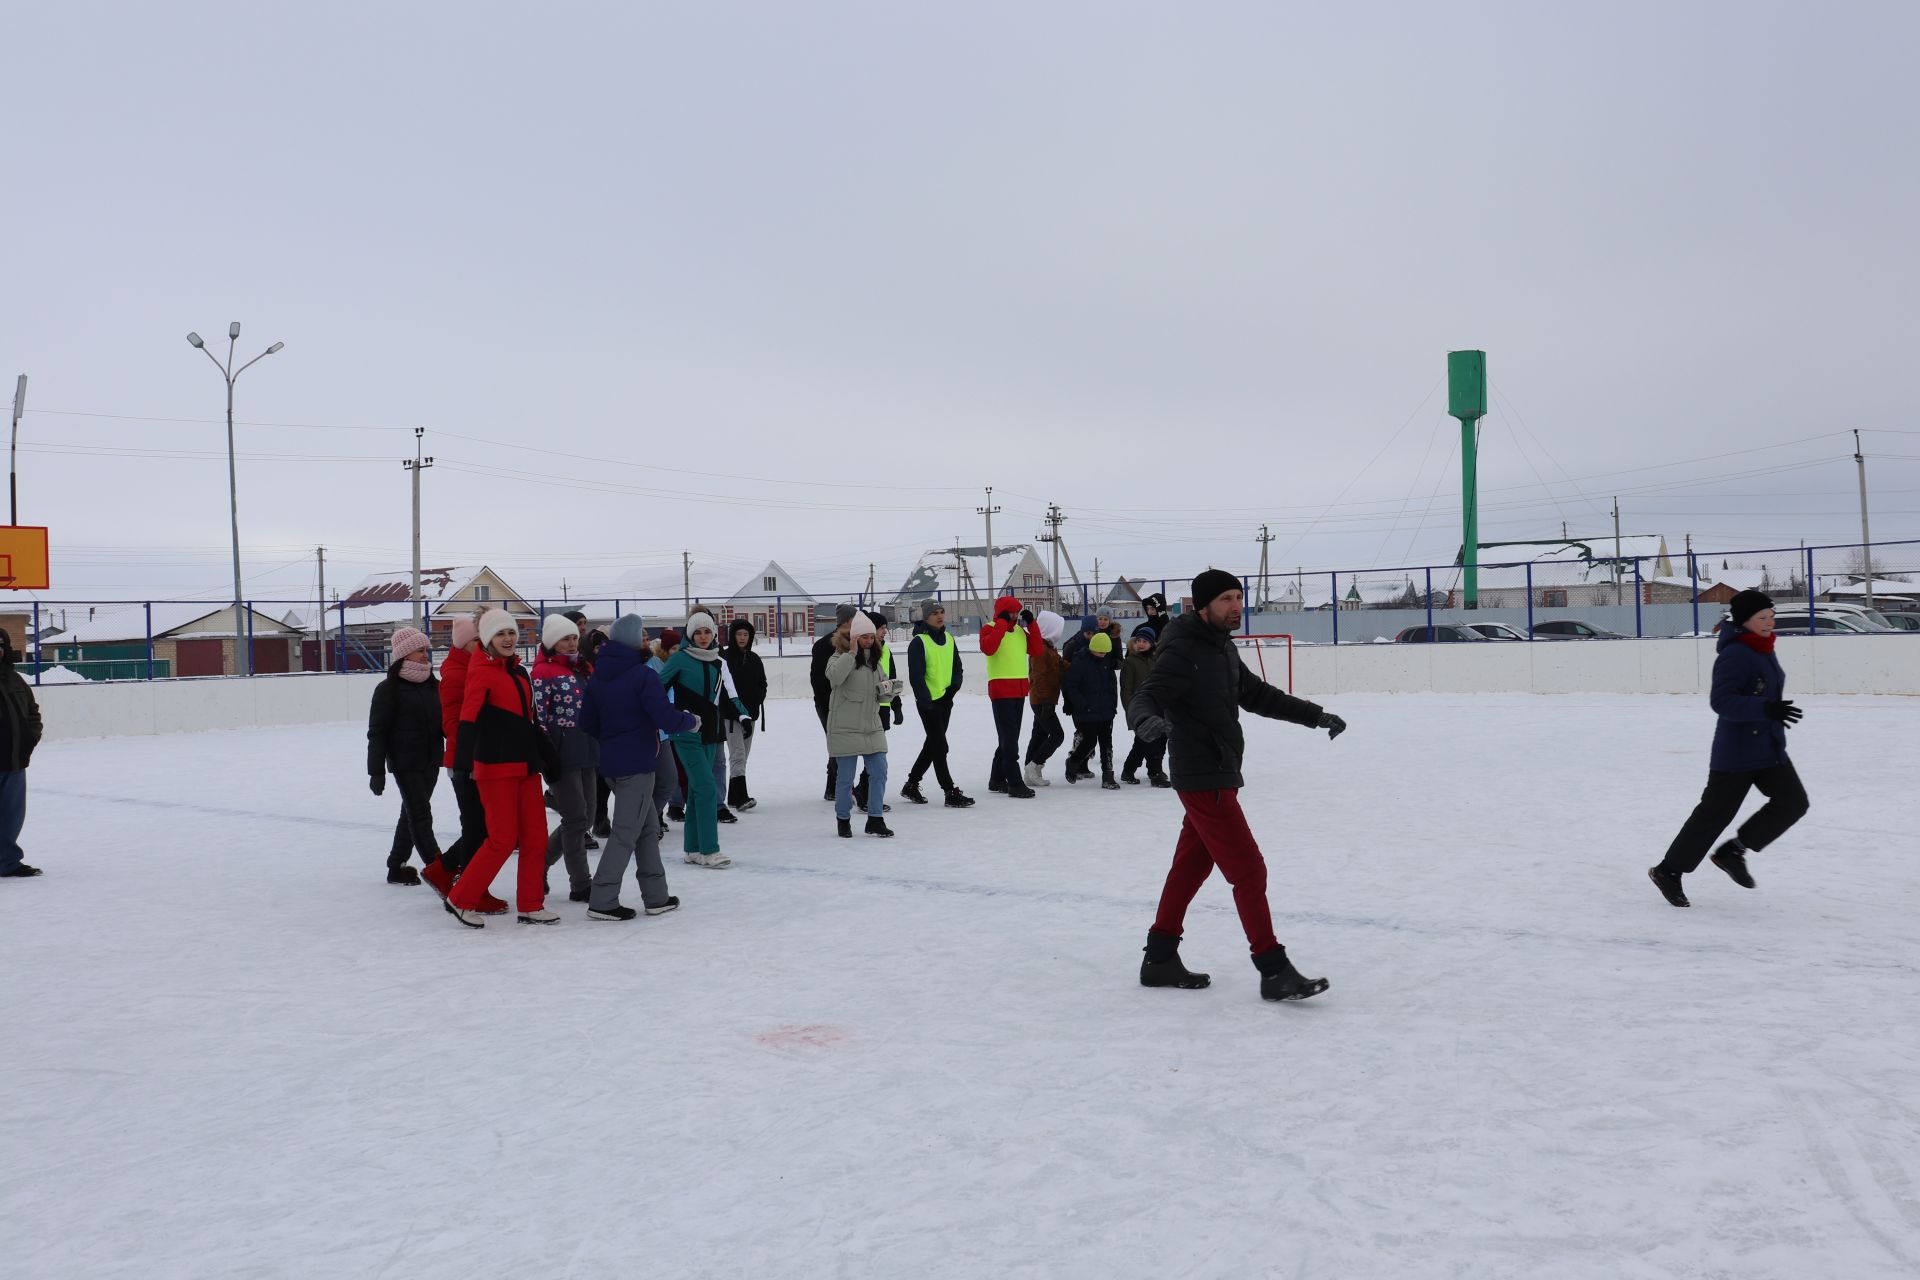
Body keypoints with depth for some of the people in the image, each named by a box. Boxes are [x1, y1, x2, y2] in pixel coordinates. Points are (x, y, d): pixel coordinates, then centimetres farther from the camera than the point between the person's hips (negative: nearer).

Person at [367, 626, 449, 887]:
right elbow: (377, 733, -10)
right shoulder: (388, 689, -10)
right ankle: (438, 868, -6)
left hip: (431, 762, 7)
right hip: (405, 763, -7)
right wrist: (376, 772, -13)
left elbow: (443, 721, 17)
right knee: (420, 815, -7)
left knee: (412, 814, 14)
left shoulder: (433, 685, 8)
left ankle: (396, 866, 26)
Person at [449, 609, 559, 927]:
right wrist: (463, 761, -34)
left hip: (526, 766, 7)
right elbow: (468, 718, -21)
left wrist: (549, 760, 25)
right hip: (495, 767, -7)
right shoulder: (482, 672, -8)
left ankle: (531, 906, 16)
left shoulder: (520, 672, 15)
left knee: (536, 837, 6)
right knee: (503, 840, -6)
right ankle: (461, 900, 9)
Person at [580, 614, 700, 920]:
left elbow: (587, 724, 13)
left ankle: (656, 896, 20)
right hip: (637, 764, -8)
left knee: (648, 825, 17)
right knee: (626, 832, -2)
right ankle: (602, 901, -1)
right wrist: (692, 720, -1)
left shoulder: (597, 676, 8)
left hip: (611, 762, 8)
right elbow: (667, 719, -20)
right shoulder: (642, 675, -16)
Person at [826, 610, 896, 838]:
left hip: (872, 726, 6)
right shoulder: (841, 657, -6)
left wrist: (889, 690, -7)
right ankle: (843, 819, 17)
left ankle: (875, 819, 12)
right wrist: (852, 652, -26)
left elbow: (882, 696, 16)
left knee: (879, 772, 3)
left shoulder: (874, 659, 13)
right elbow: (834, 676, -30)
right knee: (846, 776, 2)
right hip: (846, 727, -6)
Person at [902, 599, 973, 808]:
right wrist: (926, 702, -19)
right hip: (928, 702, -8)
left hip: (945, 700, 8)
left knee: (933, 744, 14)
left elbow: (958, 669, 15)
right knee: (940, 746, -6)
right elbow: (916, 676, -15)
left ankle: (911, 785, 27)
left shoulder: (949, 639, 10)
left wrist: (953, 687, -4)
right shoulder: (919, 642, -12)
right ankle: (950, 792, -3)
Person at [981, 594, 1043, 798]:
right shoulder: (989, 629, -5)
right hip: (1000, 690, -7)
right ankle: (1015, 783, -9)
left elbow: (1036, 650, 6)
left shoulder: (1020, 630, 15)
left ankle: (997, 779, 24)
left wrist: (1032, 624, 0)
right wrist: (1002, 623, -20)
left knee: (1010, 737, 14)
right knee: (1009, 738, -9)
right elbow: (987, 648, -25)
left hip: (1019, 690, 8)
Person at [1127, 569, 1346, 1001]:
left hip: (1219, 777, 9)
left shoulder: (1223, 648, 13)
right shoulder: (1183, 651, -15)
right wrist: (1149, 719, -47)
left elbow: (1258, 696, 23)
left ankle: (1160, 958, 25)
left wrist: (1315, 716, 24)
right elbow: (1146, 697, -24)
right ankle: (1274, 972, -1)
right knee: (1249, 871, -7)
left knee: (1191, 868, 15)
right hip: (1203, 782, -9)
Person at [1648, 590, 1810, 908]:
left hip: (1770, 748, 9)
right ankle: (1668, 871, 14)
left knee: (1793, 802, -2)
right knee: (1714, 813, -1)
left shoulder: (1763, 650, 9)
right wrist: (1767, 709, -36)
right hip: (1736, 751, -9)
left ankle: (1734, 851, 11)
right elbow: (1721, 700, -29)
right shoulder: (1735, 654, -20)